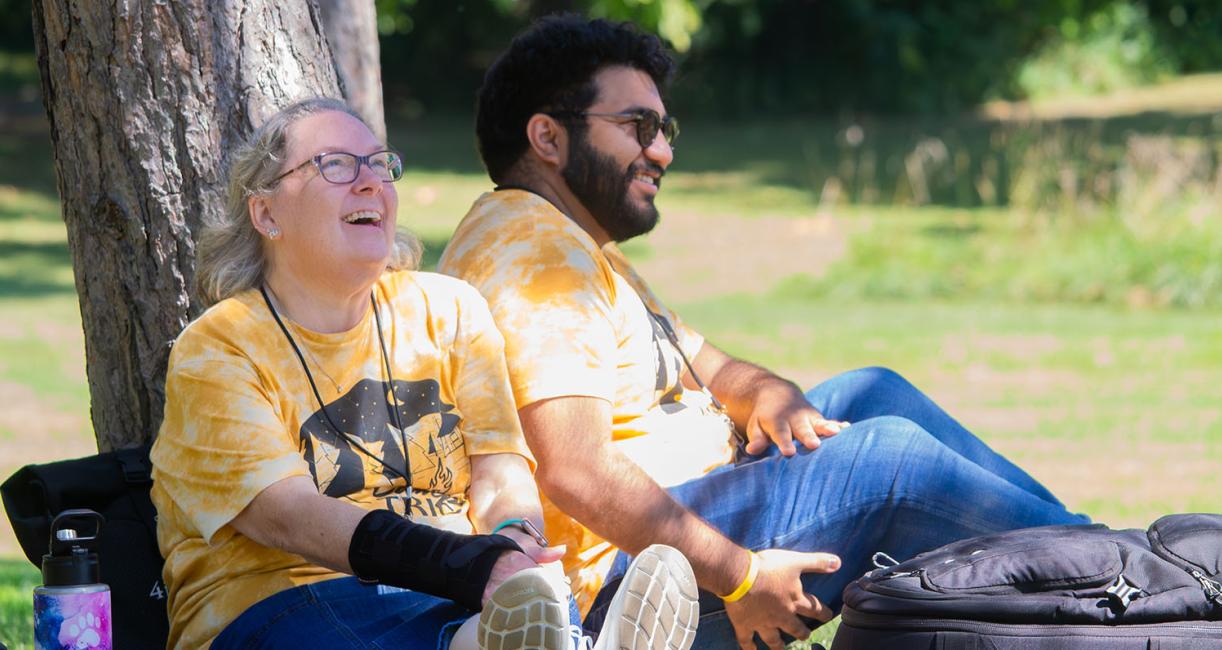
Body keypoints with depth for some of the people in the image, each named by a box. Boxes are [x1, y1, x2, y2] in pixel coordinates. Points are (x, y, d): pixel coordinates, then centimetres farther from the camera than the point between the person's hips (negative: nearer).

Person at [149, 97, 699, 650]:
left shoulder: (448, 310, 18)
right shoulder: (215, 352, 2)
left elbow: (502, 478, 7)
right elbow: (287, 514, -15)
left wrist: (512, 543, -22)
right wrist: (466, 564, -32)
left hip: (451, 601, 4)